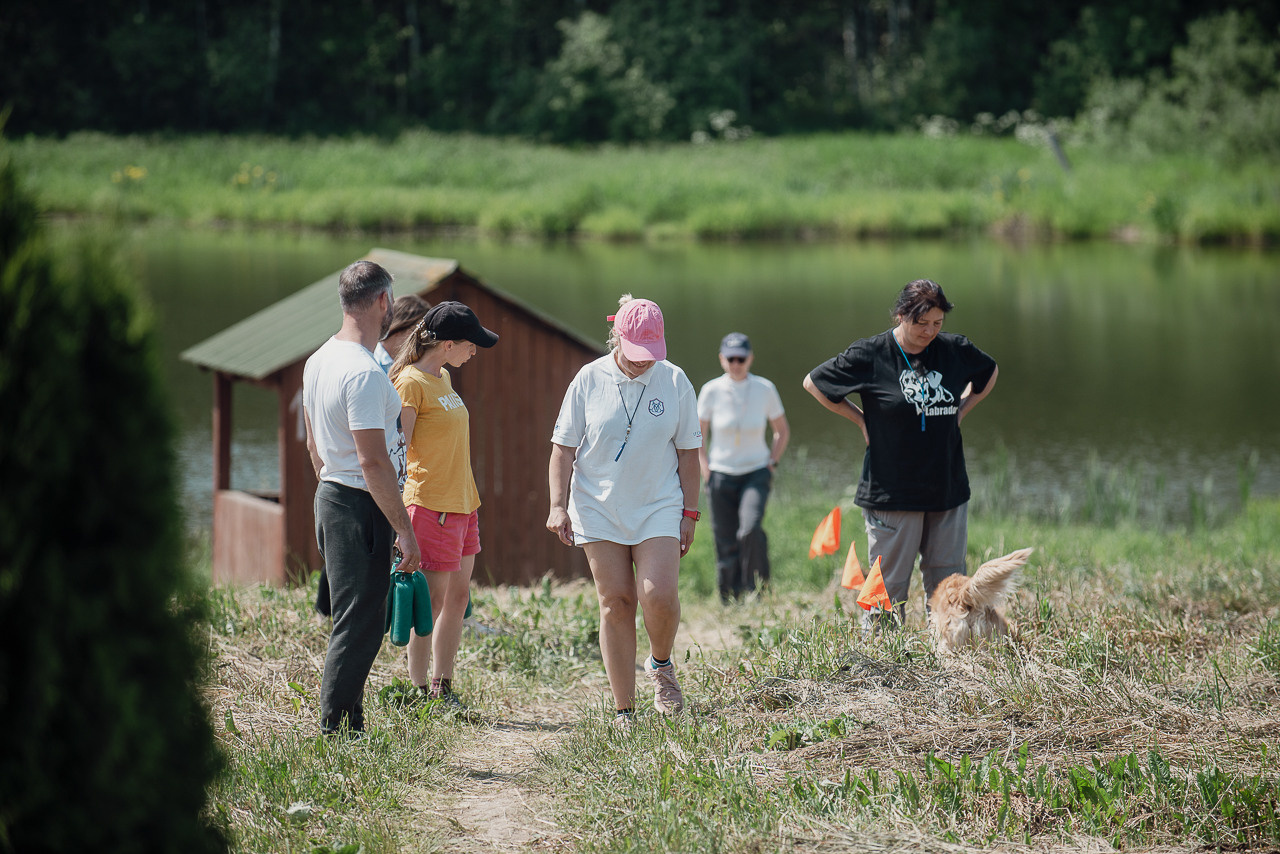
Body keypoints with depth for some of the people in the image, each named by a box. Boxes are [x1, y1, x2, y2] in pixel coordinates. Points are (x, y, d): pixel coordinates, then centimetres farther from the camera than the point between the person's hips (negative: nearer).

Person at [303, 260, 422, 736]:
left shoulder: (319, 361, 11)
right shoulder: (364, 374, -20)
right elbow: (373, 461, -23)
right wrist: (404, 530, -20)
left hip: (330, 496, 10)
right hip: (362, 507, -10)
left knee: (354, 622, 15)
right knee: (359, 627, -7)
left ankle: (348, 728, 19)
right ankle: (336, 730, -7)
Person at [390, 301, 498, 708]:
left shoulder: (444, 379, 14)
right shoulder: (411, 382, -12)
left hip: (462, 502, 9)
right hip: (431, 504, -9)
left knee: (458, 596, 10)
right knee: (432, 600, -4)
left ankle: (442, 688, 16)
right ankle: (420, 693, 2)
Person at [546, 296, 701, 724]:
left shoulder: (674, 381, 1)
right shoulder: (590, 380, -2)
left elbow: (687, 452, 7)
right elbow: (563, 448, 2)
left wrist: (689, 513, 5)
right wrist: (558, 506, -7)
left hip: (658, 508, 0)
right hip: (599, 510, 0)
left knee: (659, 595, -17)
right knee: (615, 602, -1)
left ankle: (661, 664, 15)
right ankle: (624, 712, 4)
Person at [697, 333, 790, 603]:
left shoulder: (765, 389, -3)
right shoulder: (711, 391, -4)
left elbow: (782, 431, 12)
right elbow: (698, 435, 10)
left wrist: (771, 463, 2)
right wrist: (705, 469, 2)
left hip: (756, 473, -1)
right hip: (722, 476, 1)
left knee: (751, 530, -25)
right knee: (727, 546, -2)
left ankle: (759, 592, -12)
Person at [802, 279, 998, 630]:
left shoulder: (954, 350, 3)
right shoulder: (870, 355, -7)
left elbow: (990, 372, 25)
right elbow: (813, 383, 5)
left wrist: (961, 410, 11)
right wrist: (860, 419, 1)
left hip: (948, 491, 4)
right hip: (891, 492, -4)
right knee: (889, 588, -2)